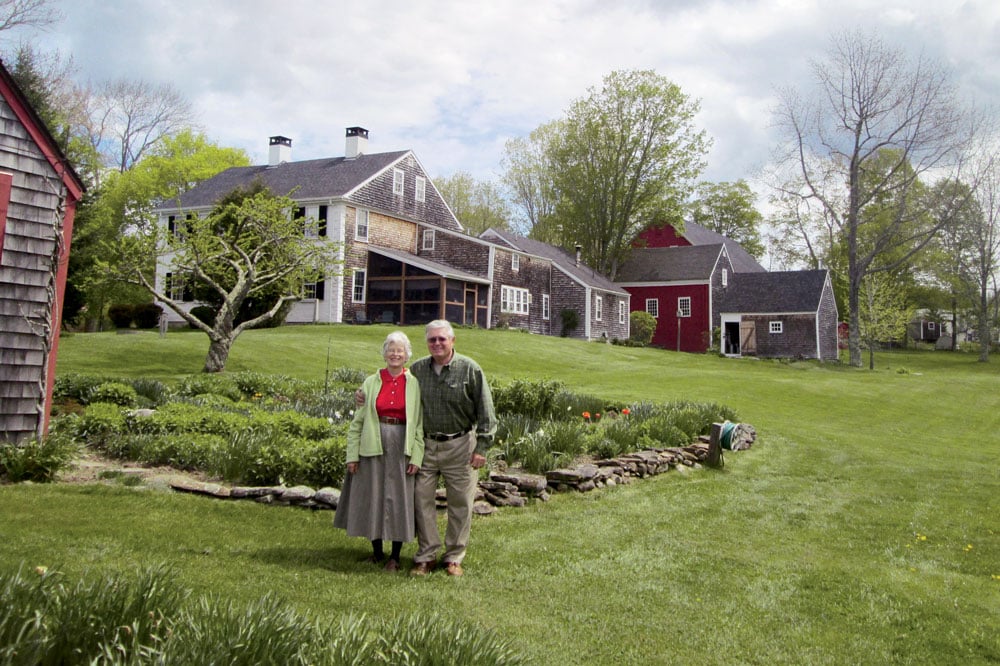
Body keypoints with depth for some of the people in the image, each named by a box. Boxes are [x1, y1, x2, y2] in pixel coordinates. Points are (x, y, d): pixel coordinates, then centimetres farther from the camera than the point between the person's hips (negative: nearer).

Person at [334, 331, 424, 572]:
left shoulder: (414, 384, 3)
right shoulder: (371, 383, 5)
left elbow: (420, 424, 1)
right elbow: (357, 421, 5)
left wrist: (416, 457, -6)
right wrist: (352, 454, -1)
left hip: (401, 447, -1)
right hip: (373, 446, 1)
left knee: (399, 498, 3)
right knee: (372, 495, 7)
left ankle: (395, 556, 14)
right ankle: (377, 551, 24)